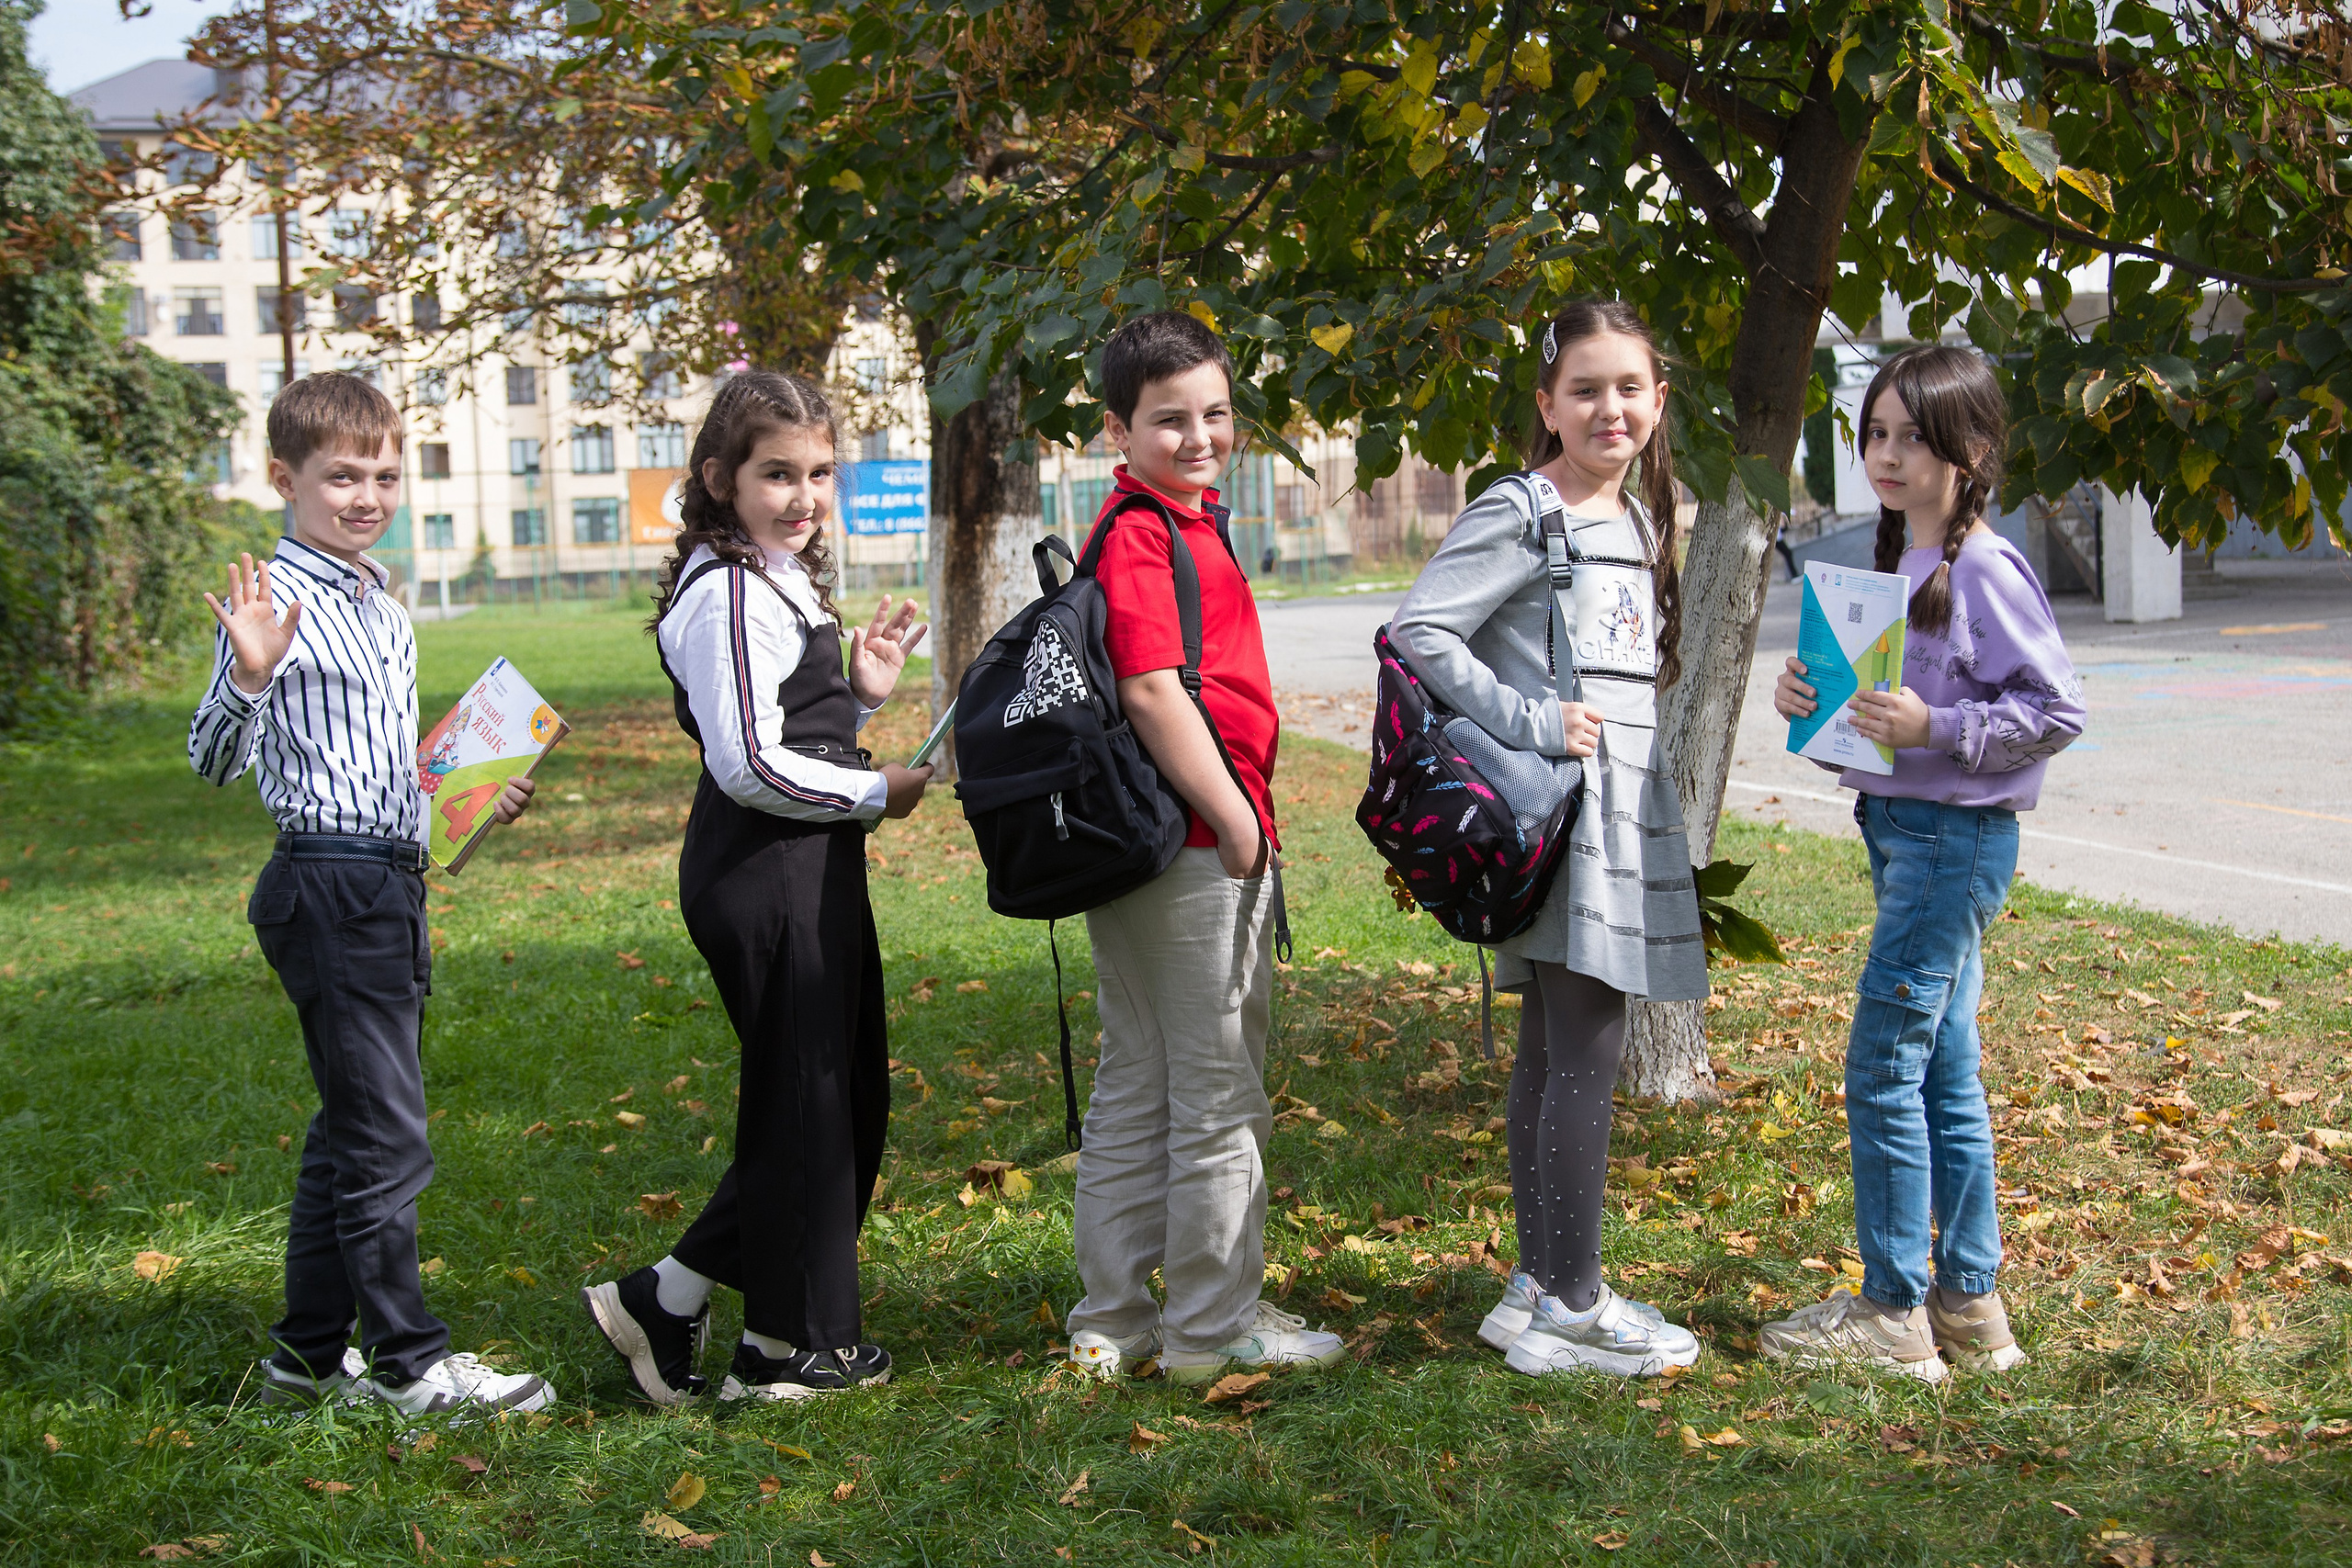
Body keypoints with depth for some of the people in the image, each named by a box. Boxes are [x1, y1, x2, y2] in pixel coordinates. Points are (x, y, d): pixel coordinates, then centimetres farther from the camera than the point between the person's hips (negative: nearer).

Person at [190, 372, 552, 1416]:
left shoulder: (385, 607, 15)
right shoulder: (277, 603, -12)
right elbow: (214, 761, -19)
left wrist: (479, 800, 12)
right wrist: (248, 677, -36)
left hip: (393, 885, 9)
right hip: (328, 887, -9)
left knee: (352, 1134, 15)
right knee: (386, 1140, -4)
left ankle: (308, 1356, 25)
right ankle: (409, 1362, 6)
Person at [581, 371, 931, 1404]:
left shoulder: (779, 582, 16)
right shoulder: (731, 593, -16)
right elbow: (749, 766, -22)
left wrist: (860, 696, 8)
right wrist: (878, 792, -12)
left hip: (805, 873, 11)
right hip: (768, 879, -11)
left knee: (850, 1096, 15)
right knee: (805, 1104, 0)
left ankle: (665, 1302, 20)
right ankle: (788, 1347, 15)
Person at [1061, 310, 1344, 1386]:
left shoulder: (1183, 522, 16)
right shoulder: (1142, 536, -15)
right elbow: (1153, 691, -23)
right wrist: (1238, 818, -18)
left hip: (1140, 850, 10)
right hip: (1194, 850, -10)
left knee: (1135, 1092, 15)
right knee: (1219, 1098, 1)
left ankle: (1114, 1322, 23)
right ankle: (1212, 1329, 12)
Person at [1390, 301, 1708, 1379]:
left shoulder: (1639, 519, 17)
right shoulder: (1521, 512, -10)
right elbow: (1417, 632, -17)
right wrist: (1531, 722, -19)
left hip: (1626, 810, 8)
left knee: (1553, 1048, 12)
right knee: (1584, 1050, -9)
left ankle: (1539, 1284, 18)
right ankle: (1568, 1304, -2)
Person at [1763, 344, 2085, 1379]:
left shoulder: (1985, 570, -15)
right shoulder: (1898, 559, 12)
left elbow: (2057, 709, -17)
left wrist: (1937, 729, -25)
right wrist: (1809, 694, 0)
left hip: (1955, 836, -9)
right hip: (1901, 828, 9)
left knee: (1882, 1070, -6)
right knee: (1945, 1072, 12)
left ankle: (1894, 1313, 3)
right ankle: (1969, 1301, 20)